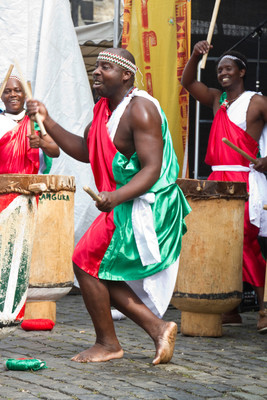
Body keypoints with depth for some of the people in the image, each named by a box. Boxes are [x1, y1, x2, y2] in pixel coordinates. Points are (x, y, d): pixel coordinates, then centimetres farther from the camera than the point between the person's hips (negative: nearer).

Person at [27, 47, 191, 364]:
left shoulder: (140, 110, -18)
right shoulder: (104, 109, 12)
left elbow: (152, 169, -24)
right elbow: (84, 151, 18)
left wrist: (116, 197, -38)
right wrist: (47, 121, 9)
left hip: (143, 205, -10)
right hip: (124, 204, 10)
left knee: (86, 263, -7)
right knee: (102, 275, 9)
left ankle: (108, 344, 6)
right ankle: (158, 329, 13)